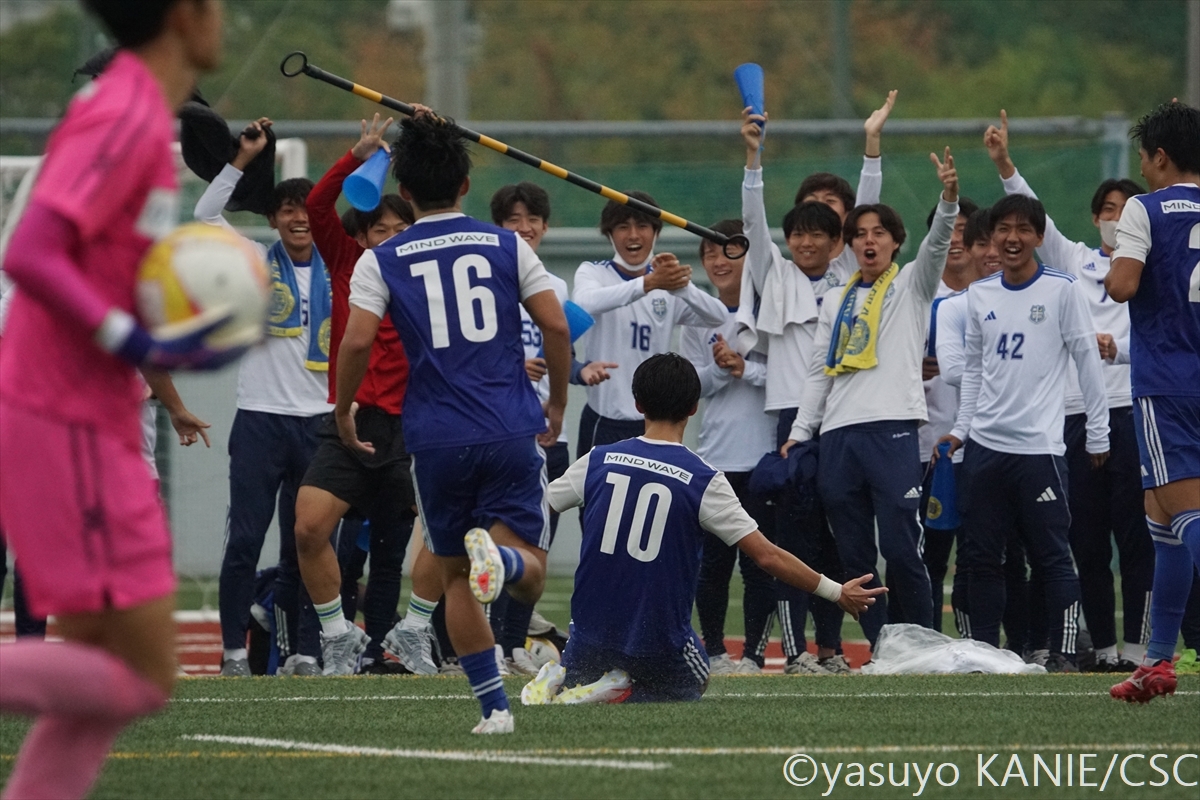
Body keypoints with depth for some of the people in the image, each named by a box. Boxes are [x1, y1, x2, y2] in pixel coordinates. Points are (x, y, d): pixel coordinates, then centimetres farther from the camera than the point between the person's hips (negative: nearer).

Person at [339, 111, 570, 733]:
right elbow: (556, 325, 2)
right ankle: (501, 556, -35)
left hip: (436, 440, 0)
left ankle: (493, 705, 6)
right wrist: (557, 404, 16)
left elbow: (357, 340, -9)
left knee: (456, 578, 14)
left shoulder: (382, 262, 2)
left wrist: (342, 409, 8)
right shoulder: (505, 246, 6)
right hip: (512, 434, 0)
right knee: (530, 574, 1)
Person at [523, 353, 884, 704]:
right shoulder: (702, 480, -12)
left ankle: (560, 682, -4)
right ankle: (626, 692, -5)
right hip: (659, 640, -3)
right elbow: (767, 556, -11)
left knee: (576, 675, 35)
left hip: (593, 629, 3)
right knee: (692, 685, 28)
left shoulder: (598, 461, -4)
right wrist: (837, 592, -1)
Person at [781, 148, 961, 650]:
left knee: (900, 548, -11)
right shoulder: (837, 303, 22)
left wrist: (949, 199, -27)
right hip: (838, 435, 5)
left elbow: (936, 243, -9)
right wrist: (799, 434, 13)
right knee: (854, 555, 3)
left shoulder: (911, 285, 9)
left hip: (892, 429, -5)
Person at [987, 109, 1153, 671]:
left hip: (1131, 413, -3)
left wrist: (1116, 347, -22)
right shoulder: (1073, 263, 18)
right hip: (1076, 414, 3)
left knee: (1135, 535, -6)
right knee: (1087, 540, 3)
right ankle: (1100, 646, 9)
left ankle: (1138, 645, -4)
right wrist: (1005, 166, -5)